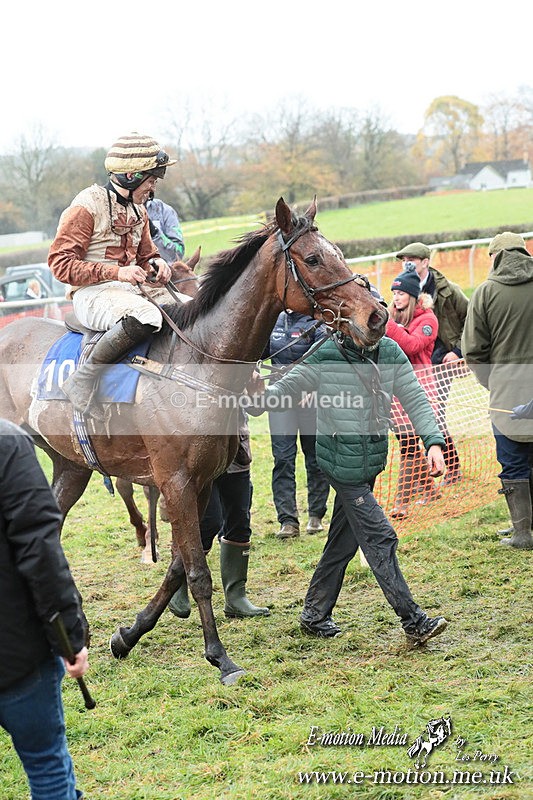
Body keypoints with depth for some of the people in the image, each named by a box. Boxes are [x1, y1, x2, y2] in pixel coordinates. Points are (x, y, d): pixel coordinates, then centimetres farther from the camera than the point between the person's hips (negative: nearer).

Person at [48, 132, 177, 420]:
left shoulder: (138, 210, 15)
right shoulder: (87, 206, -10)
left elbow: (145, 255, 28)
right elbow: (60, 263, -14)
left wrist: (157, 263, 0)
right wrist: (116, 272, -23)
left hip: (131, 290, 8)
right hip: (92, 294, -8)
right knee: (146, 316, -38)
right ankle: (82, 380, -30)